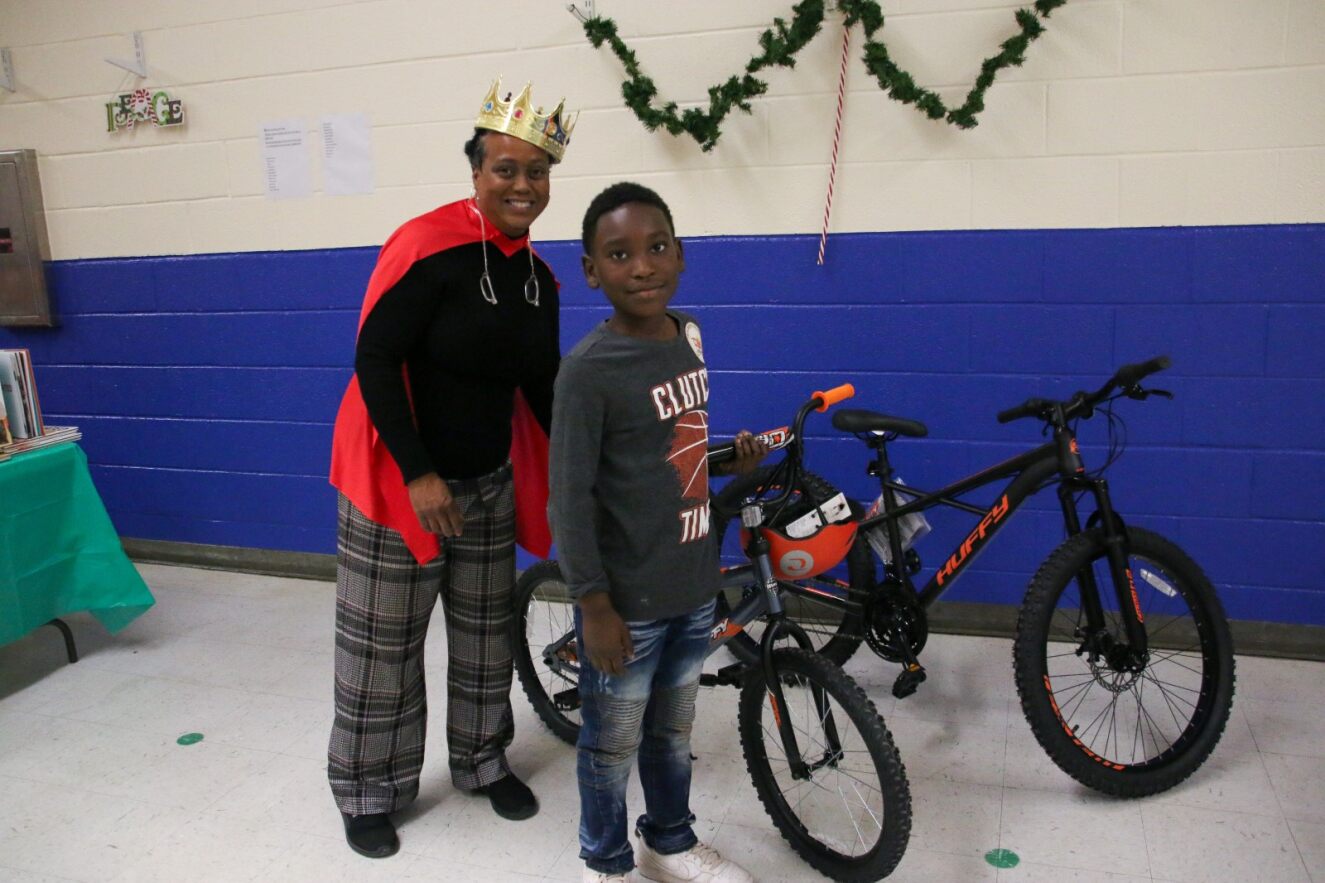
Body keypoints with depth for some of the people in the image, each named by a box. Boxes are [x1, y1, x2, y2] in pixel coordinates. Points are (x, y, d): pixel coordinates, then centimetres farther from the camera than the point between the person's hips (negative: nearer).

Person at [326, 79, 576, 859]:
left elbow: (544, 384, 10)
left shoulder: (538, 275, 3)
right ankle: (368, 793, 26)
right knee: (384, 643, 6)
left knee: (486, 632, 16)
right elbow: (375, 360, -19)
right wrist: (418, 474, -23)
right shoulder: (427, 245, -17)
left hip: (489, 484, 6)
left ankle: (483, 761, 37)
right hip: (400, 479, -6)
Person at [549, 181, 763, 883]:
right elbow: (569, 498, -17)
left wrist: (731, 458, 3)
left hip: (694, 586, 7)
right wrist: (594, 607, -16)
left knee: (673, 727, 24)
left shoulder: (689, 334, 2)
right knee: (614, 742, 13)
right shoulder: (589, 369, -20)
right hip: (628, 599, -6)